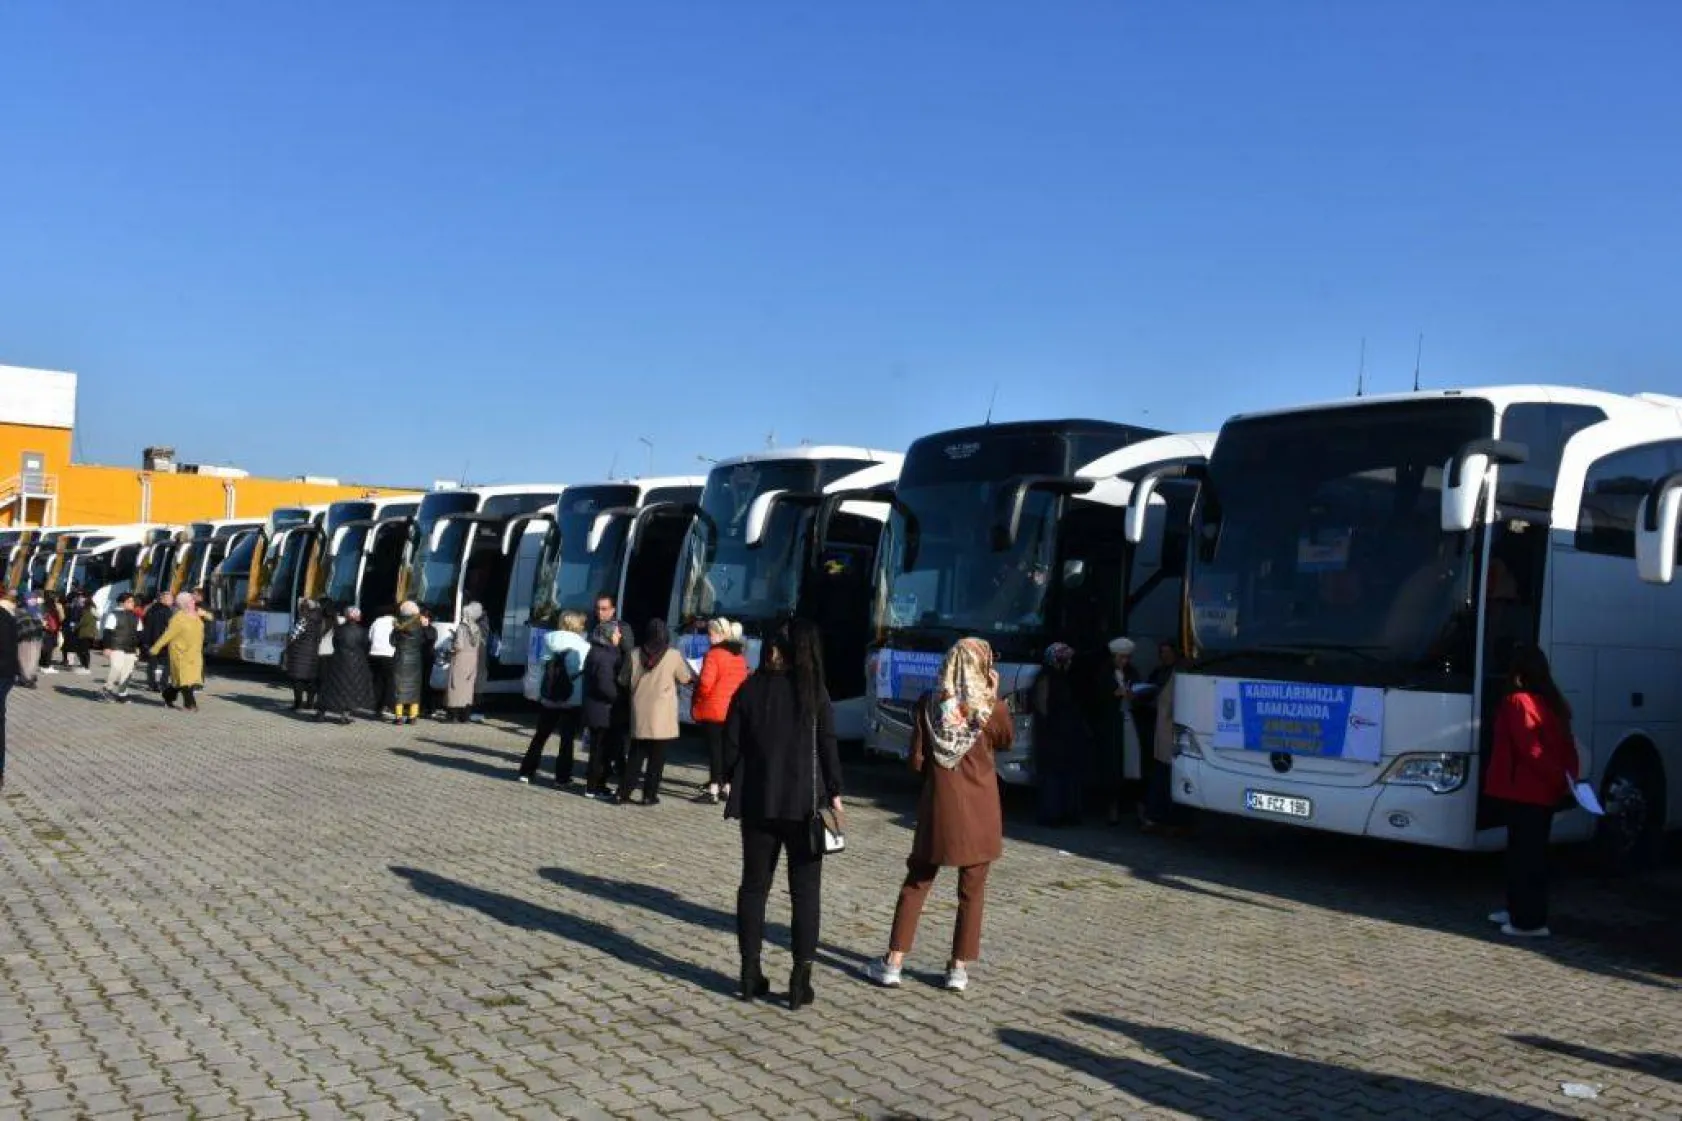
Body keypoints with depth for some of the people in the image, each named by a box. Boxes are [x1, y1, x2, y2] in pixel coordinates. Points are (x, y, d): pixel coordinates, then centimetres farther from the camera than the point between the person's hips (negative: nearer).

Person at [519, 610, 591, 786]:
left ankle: (527, 771, 18)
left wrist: (540, 692, 10)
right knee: (567, 739, 6)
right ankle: (562, 777, 7)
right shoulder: (584, 648, -11)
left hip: (547, 700, 4)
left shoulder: (549, 643, 1)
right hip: (573, 701, -4)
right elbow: (587, 673, -10)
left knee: (540, 736, 16)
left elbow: (540, 667, 4)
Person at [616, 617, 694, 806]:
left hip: (639, 714, 3)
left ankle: (624, 792, 10)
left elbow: (623, 681, 8)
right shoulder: (673, 655, -10)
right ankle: (649, 795, 6)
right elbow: (686, 678, 4)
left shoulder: (634, 654, -2)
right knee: (657, 758, 6)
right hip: (661, 716, -3)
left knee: (636, 755, 13)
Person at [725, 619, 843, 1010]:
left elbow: (731, 745, 1)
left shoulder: (751, 689, 0)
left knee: (753, 885, 13)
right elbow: (827, 746, -8)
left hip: (757, 802, 2)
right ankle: (801, 979, 2)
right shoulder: (814, 691, -6)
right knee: (805, 890, 5)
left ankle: (751, 973, 15)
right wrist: (834, 793, -1)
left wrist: (738, 784, 13)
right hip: (804, 803, -2)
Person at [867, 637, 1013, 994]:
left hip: (939, 804, 1)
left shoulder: (929, 704, -4)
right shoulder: (992, 707, -8)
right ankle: (959, 968, 13)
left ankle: (893, 962, 12)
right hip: (980, 808, -1)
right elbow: (1006, 743, 13)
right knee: (972, 890, 10)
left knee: (917, 883, 11)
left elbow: (917, 761, -2)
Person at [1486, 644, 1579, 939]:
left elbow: (1529, 749, -20)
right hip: (1547, 793, 9)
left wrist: (1559, 778, -15)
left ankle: (1530, 921, -1)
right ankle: (1518, 910, 26)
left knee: (1524, 855, -4)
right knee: (1532, 853, 16)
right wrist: (1568, 777, 6)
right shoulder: (1553, 702, 10)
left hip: (1524, 791, -9)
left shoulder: (1517, 702, -14)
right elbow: (1567, 745, 10)